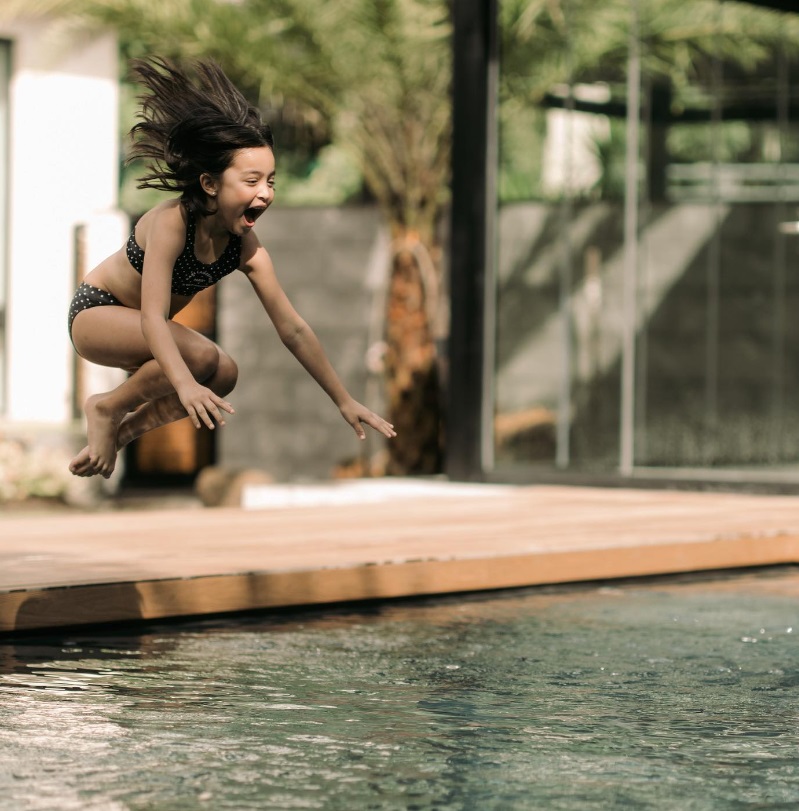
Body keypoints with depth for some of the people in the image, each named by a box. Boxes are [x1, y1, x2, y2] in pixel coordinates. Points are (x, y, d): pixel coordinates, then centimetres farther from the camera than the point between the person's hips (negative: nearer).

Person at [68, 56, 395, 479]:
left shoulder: (248, 250, -14)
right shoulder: (171, 222, -31)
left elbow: (293, 329, -8)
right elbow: (153, 317, -38)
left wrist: (345, 402, -8)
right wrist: (185, 385, -54)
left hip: (138, 332, 7)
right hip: (94, 313, -7)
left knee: (224, 377, -10)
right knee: (201, 354, -28)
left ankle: (126, 429, 5)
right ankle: (107, 408, -8)